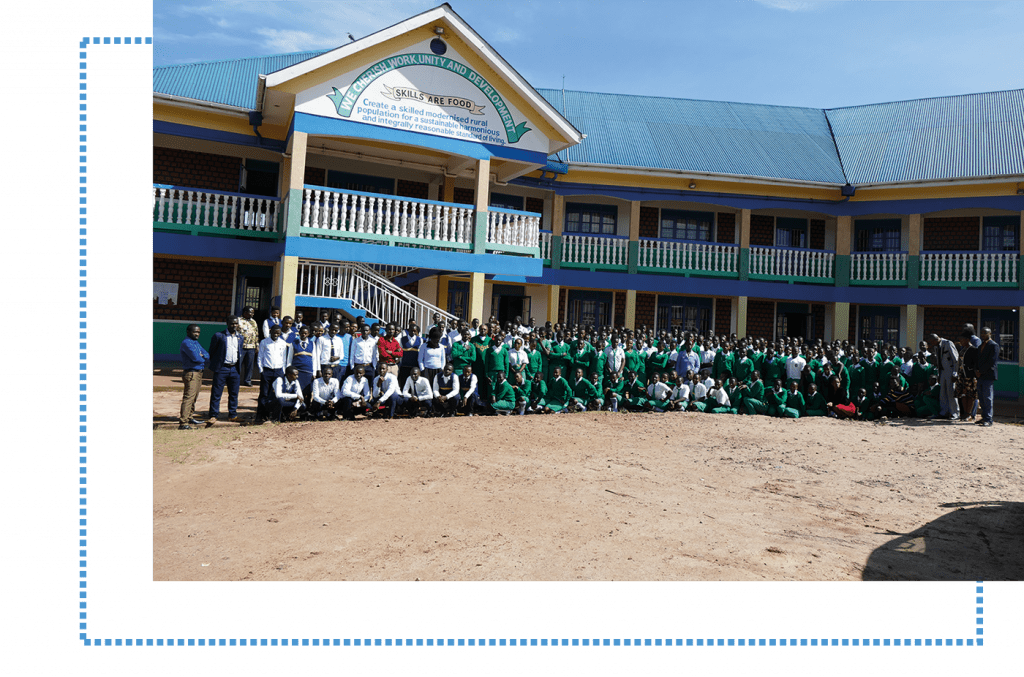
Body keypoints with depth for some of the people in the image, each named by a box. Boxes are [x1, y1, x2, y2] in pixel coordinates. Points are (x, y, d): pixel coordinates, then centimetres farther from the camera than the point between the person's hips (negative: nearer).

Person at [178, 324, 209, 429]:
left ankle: (189, 418, 31)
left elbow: (207, 355, 12)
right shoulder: (186, 343, -12)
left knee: (194, 397, 19)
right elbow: (195, 357, -22)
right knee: (189, 397, -15)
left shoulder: (197, 343, 18)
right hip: (191, 373, -10)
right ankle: (183, 423, -19)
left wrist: (203, 356, -11)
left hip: (199, 372, 10)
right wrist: (204, 359, -1)